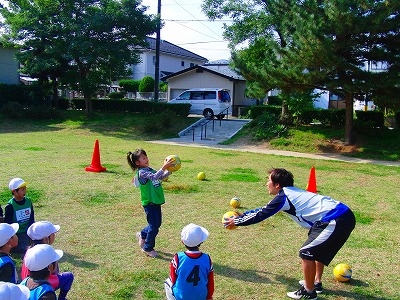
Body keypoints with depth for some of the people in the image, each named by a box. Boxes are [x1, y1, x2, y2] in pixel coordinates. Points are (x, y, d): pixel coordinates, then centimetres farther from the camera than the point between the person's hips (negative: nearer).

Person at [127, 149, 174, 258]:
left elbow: (161, 177, 13)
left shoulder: (149, 169, 10)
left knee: (157, 223, 20)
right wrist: (164, 167, -36)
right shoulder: (141, 172, -17)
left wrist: (169, 170, -1)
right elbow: (154, 176, -31)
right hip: (149, 203, -9)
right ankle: (148, 248, 20)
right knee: (154, 226, 1)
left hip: (156, 201, 9)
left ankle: (142, 235, 43)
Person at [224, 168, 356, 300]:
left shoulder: (283, 197, -9)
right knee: (317, 249, 27)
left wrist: (236, 221, 10)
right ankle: (316, 283, 39)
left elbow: (261, 214, -2)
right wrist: (243, 215, 33)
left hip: (337, 222, -10)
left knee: (306, 253, -2)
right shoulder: (291, 192, 19)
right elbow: (264, 209, 28)